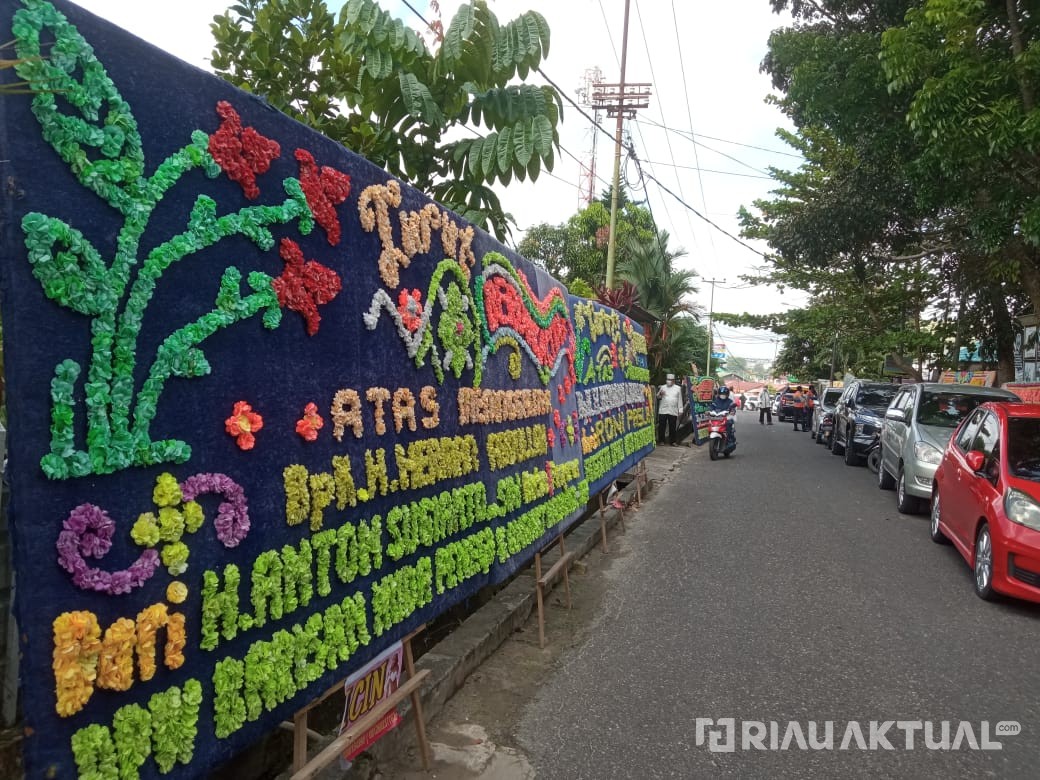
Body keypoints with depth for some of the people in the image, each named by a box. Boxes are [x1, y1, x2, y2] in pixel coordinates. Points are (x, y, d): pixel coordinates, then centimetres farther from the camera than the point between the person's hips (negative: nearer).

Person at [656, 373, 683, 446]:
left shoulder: (677, 388, 8)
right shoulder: (663, 387, 8)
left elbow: (680, 400, 7)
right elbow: (658, 397, 10)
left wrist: (680, 410, 3)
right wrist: (660, 394, -13)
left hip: (673, 412, 0)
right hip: (663, 410, 0)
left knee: (672, 427, 3)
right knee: (662, 426, 1)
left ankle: (672, 441, 11)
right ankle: (661, 440, 10)